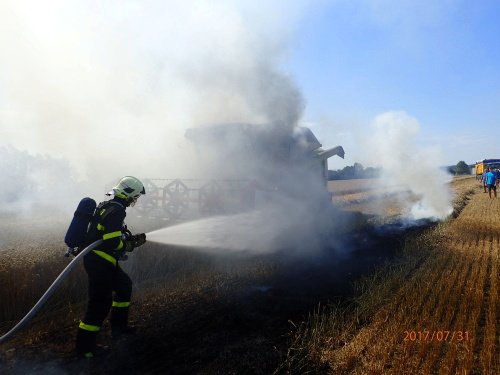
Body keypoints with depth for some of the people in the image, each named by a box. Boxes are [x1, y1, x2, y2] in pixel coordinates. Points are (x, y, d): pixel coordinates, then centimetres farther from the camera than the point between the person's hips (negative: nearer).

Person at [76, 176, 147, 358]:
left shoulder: (108, 206, 12)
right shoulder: (116, 211, -19)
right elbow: (113, 242, -27)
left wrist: (132, 238, 10)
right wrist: (134, 243, -10)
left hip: (101, 260, 11)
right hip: (99, 262, -11)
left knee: (124, 285, 23)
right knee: (100, 303, -4)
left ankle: (119, 326, 33)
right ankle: (84, 347, 7)